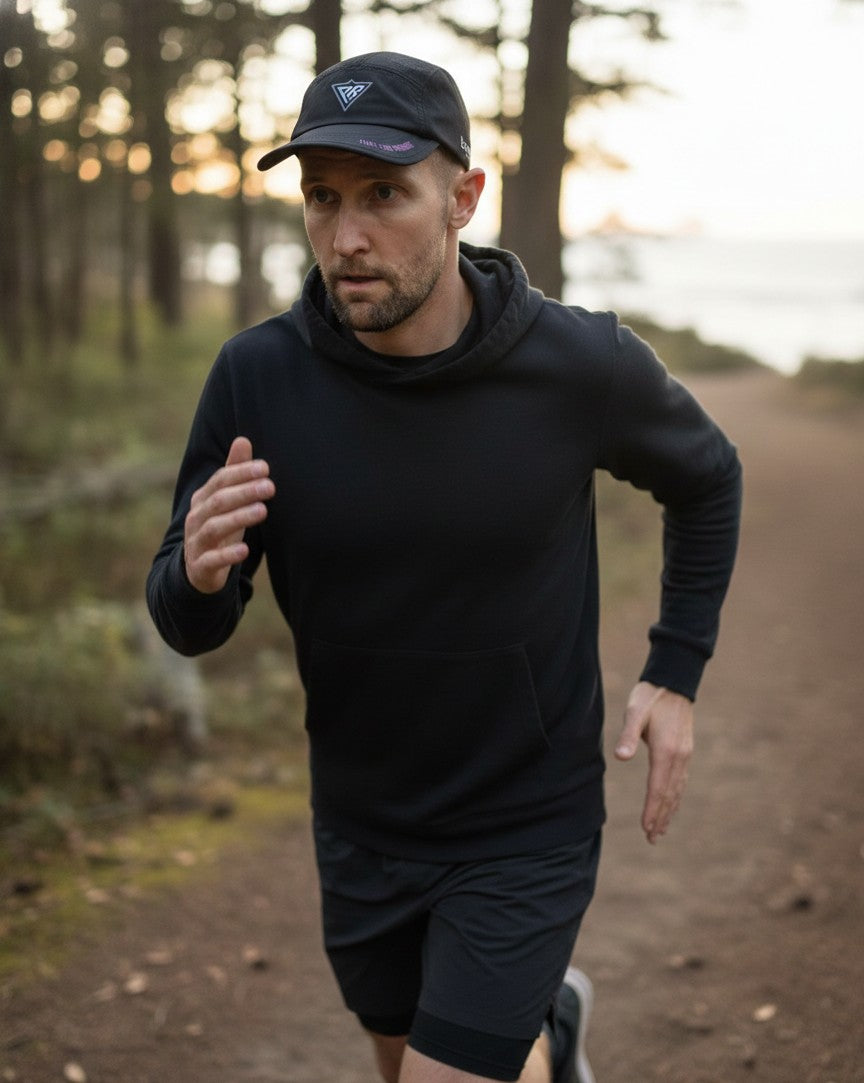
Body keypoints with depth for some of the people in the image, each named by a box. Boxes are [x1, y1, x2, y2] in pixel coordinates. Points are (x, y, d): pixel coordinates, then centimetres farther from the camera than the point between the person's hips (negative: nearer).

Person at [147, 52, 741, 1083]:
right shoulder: (257, 377, -18)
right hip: (361, 826, 3)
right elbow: (191, 622, -9)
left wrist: (676, 672, -3)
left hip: (528, 827, -3)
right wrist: (198, 574, -33)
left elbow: (706, 477, 2)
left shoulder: (583, 364, -20)